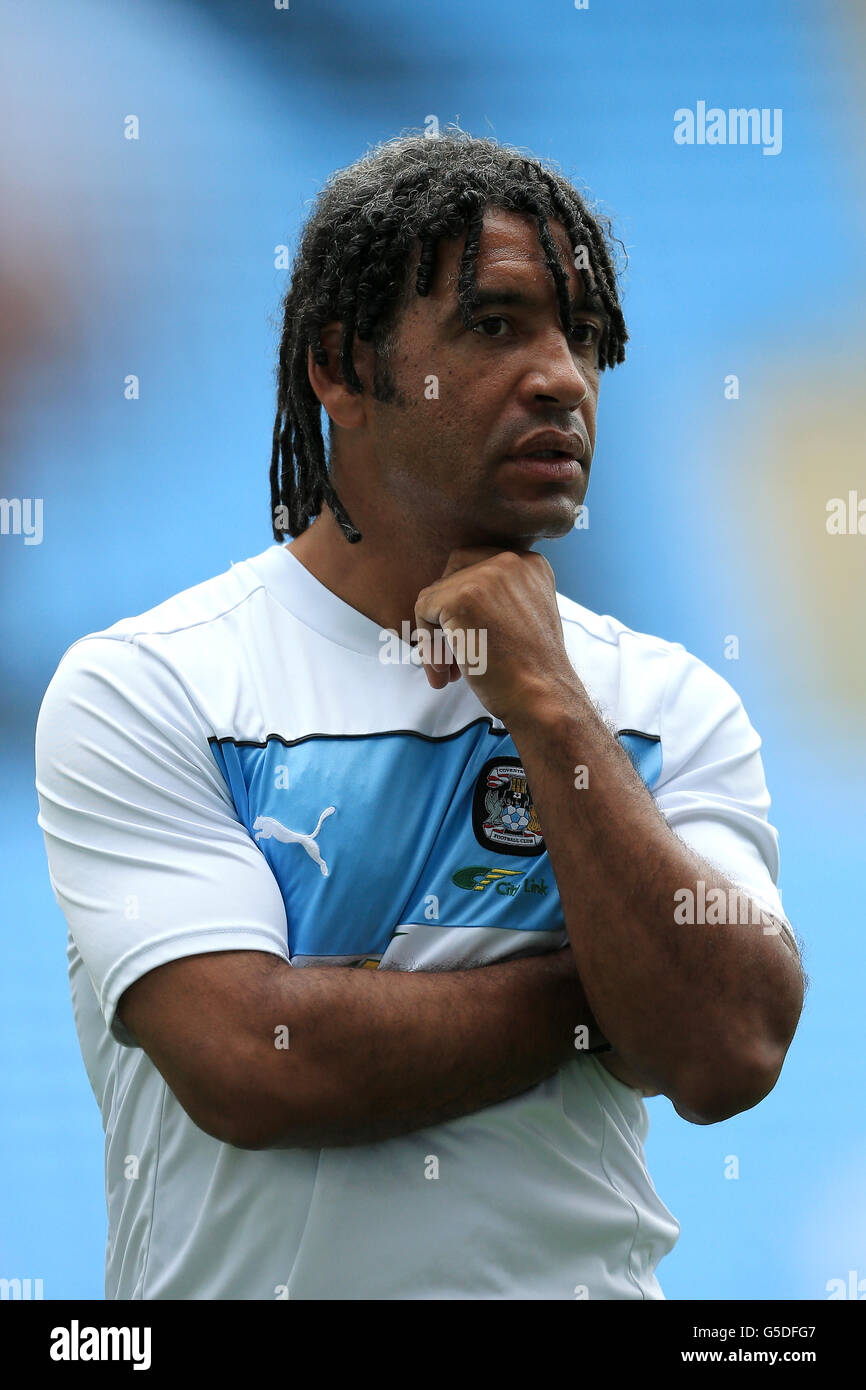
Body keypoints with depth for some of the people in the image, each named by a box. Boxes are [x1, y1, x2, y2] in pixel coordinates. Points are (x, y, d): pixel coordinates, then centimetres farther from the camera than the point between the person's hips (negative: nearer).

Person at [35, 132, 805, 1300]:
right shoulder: (140, 686, -3)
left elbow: (729, 1057, -8)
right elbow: (246, 1064, -14)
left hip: (585, 1274, 1)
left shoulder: (672, 703, 6)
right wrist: (601, 998, -6)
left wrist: (548, 705, -8)